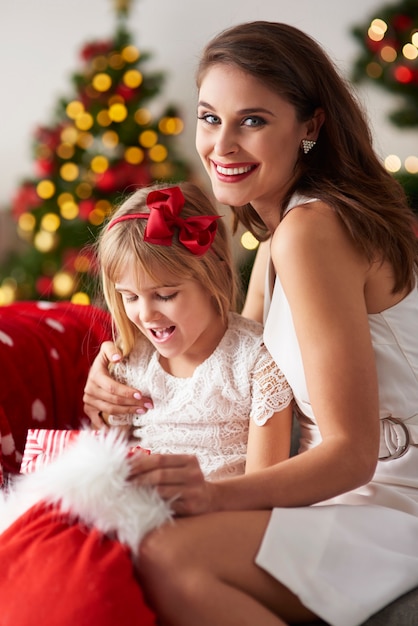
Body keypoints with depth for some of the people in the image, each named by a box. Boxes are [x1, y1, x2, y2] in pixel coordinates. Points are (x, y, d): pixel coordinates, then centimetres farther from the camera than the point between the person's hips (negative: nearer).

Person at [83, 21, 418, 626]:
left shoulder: (312, 229, -19)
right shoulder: (276, 237, 11)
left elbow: (351, 452, -22)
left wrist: (216, 494, -34)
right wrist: (128, 380, 2)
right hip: (350, 492, 9)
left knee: (168, 560, -29)